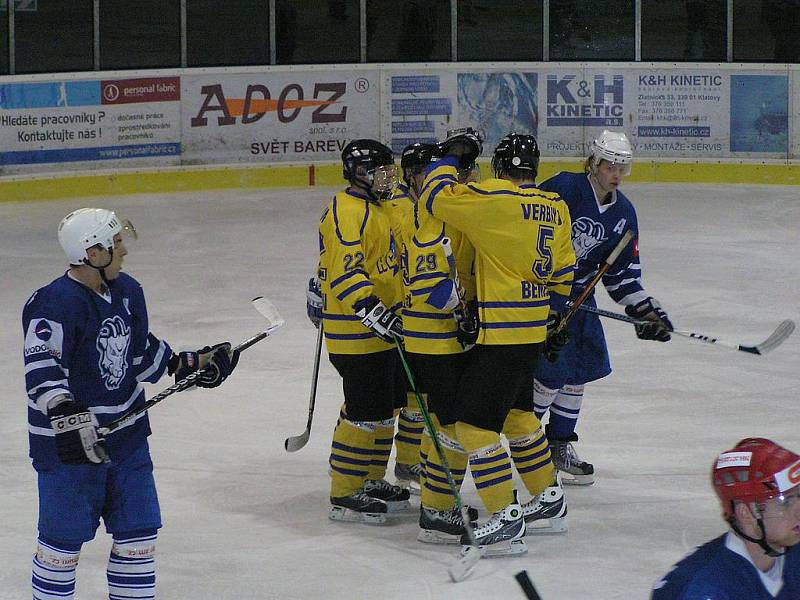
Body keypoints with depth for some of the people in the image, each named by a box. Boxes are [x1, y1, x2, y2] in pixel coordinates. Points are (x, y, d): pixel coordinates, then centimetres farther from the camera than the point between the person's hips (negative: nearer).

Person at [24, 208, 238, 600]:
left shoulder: (127, 292, 6)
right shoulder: (56, 304, -22)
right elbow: (42, 371, -27)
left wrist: (191, 364, 16)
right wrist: (68, 420, -38)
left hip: (126, 435, 8)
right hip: (70, 445, -8)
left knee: (138, 530, 13)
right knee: (64, 538, 1)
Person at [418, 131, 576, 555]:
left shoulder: (494, 199, -17)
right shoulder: (555, 208, 8)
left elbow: (436, 199, -15)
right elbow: (563, 274, 16)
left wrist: (450, 159, 1)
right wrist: (555, 320, 28)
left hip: (499, 334, -9)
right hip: (533, 330, 9)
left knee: (475, 423, -6)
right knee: (516, 412, 26)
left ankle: (506, 518, -8)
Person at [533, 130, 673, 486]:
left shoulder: (623, 213, 4)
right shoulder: (563, 189, -19)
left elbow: (622, 274, 10)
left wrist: (647, 310, 0)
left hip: (577, 290, 8)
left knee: (583, 367, 9)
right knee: (553, 369, -11)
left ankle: (560, 443, 23)